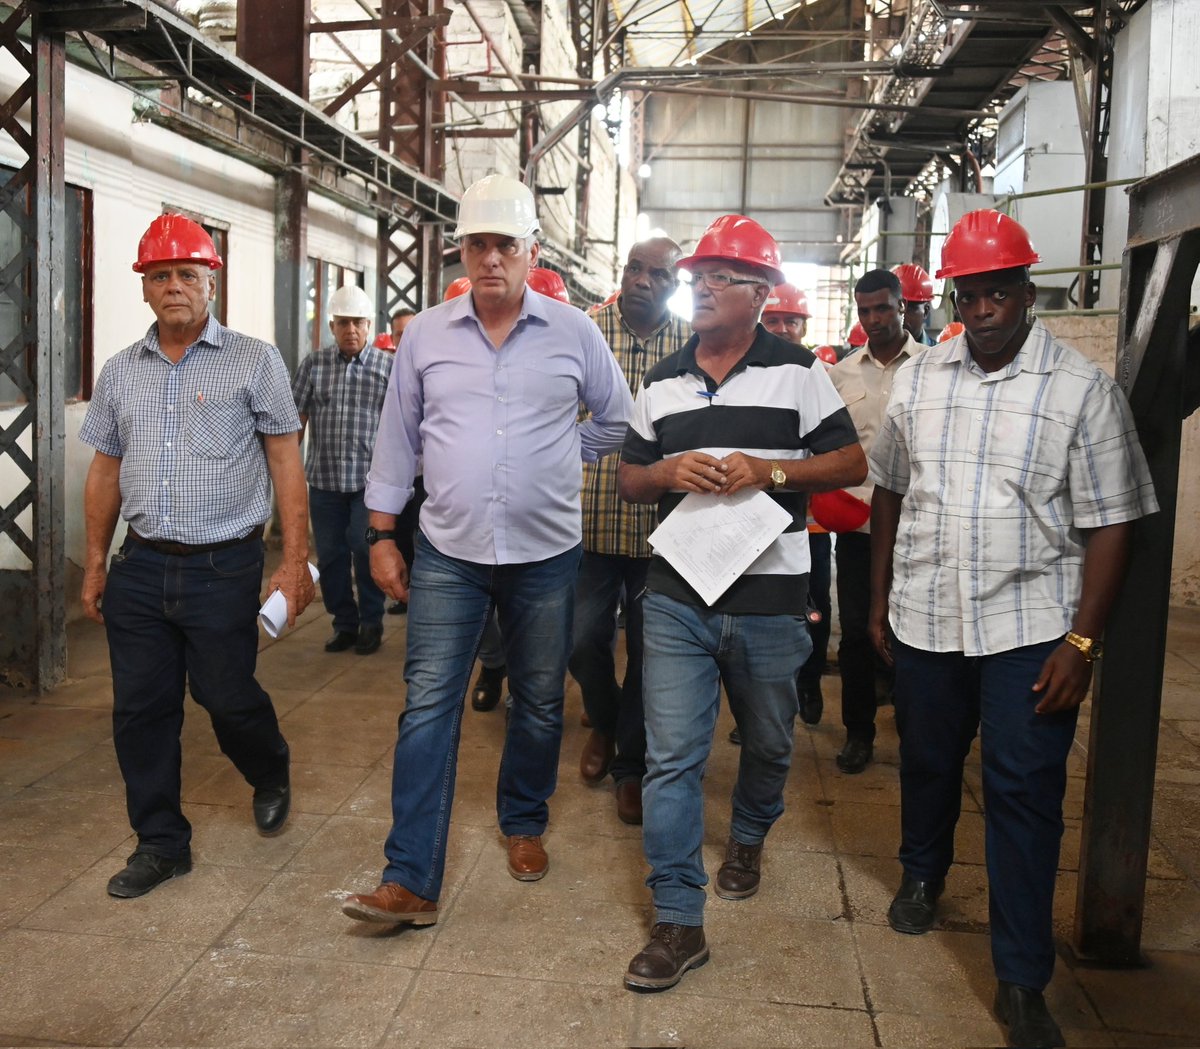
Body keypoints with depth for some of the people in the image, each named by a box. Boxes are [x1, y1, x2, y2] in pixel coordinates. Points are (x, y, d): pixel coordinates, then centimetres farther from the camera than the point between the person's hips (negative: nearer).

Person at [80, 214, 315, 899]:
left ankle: (272, 777, 36)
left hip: (223, 566, -4)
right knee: (140, 710, 8)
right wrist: (96, 564, 14)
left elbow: (286, 461, -4)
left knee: (228, 697, 3)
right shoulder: (121, 372, 10)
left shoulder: (255, 361, -2)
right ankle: (162, 844, 24)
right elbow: (106, 471, 16)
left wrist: (296, 560, -9)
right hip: (140, 567, 5)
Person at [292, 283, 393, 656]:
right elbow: (297, 417, 6)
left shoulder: (388, 366, 0)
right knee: (329, 555, 8)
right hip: (324, 479, 3)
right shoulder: (314, 364, 5)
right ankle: (345, 623, 23)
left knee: (366, 549, -8)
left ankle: (371, 623, 11)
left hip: (370, 479, -3)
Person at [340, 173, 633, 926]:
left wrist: (557, 460, 6)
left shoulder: (574, 333, -1)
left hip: (546, 555, 0)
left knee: (540, 706, 14)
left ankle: (524, 824, 38)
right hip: (448, 554, 0)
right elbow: (398, 440, 7)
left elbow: (618, 420, 12)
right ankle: (411, 882, 2)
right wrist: (383, 535, 5)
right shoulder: (425, 334, 2)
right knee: (428, 708, -3)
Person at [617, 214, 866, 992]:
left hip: (769, 599, -1)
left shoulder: (798, 372, -1)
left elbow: (851, 464, -1)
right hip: (677, 597, 2)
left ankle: (748, 839, 48)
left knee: (768, 744, 18)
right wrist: (669, 471, -9)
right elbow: (629, 479, 13)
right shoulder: (663, 382, 9)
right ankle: (679, 922, 6)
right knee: (671, 757, -3)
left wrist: (772, 470, -17)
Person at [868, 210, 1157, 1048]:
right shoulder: (918, 376, 5)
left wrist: (1081, 643, -13)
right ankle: (923, 876, 47)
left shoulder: (1083, 389, -6)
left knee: (1025, 796, 1)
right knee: (927, 762, 19)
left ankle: (1023, 982, 14)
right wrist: (880, 598, 12)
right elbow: (890, 492, 11)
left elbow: (1109, 526, -8)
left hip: (1029, 629, -3)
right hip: (925, 621, 4)